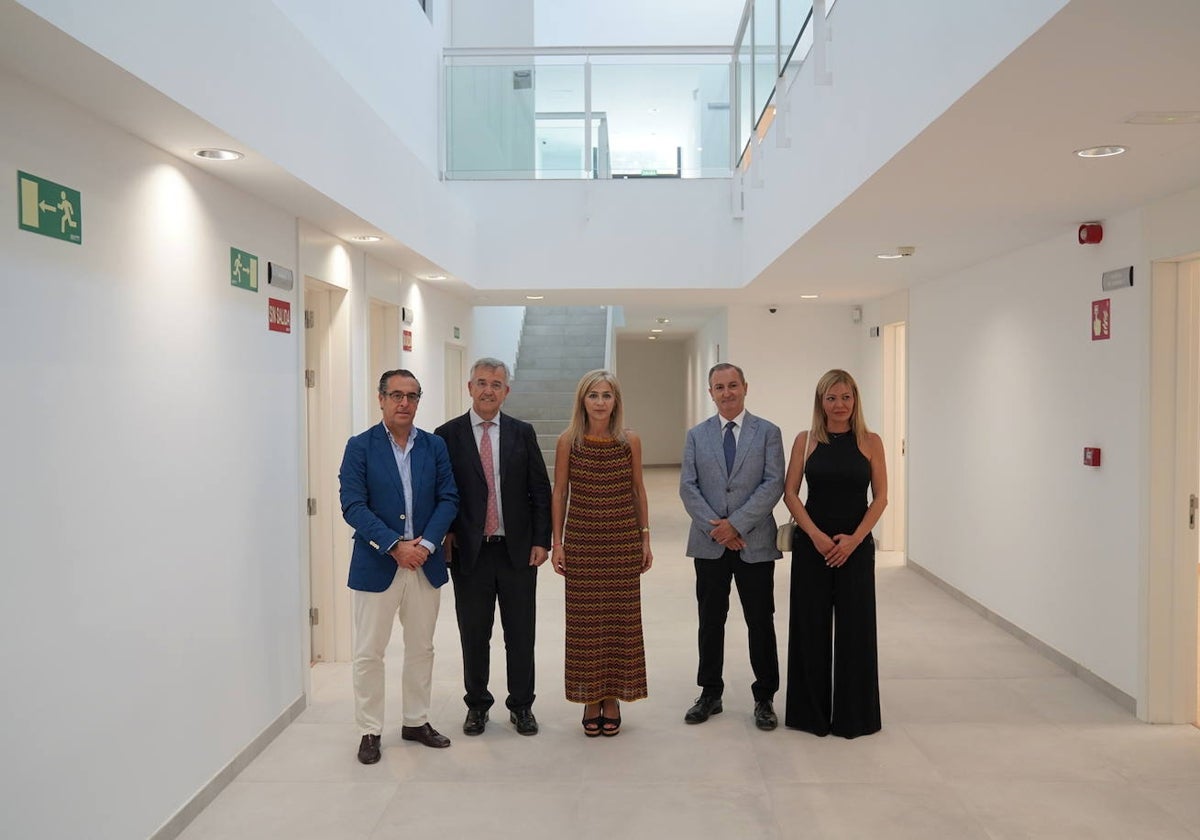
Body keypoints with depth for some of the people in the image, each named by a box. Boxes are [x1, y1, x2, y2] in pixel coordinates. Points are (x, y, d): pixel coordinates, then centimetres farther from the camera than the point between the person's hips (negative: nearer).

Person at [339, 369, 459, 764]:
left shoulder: (434, 445, 4)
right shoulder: (360, 446, -5)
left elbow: (448, 499, 1)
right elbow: (353, 506, -12)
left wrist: (426, 543, -13)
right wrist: (395, 546, -19)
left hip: (426, 563, 4)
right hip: (376, 565, -3)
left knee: (421, 648, 14)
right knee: (369, 653, 5)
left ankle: (416, 722, 31)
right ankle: (370, 731, 21)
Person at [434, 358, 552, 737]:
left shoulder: (523, 433, 4)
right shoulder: (448, 435, 0)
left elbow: (540, 490, 4)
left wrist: (541, 541, -2)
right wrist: (445, 537, -5)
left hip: (518, 549, 1)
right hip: (469, 550, -1)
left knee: (520, 634, 10)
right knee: (474, 634, 10)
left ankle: (521, 706, 26)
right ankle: (477, 705, 28)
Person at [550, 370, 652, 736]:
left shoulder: (630, 441, 0)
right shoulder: (568, 441, -3)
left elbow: (638, 492, 8)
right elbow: (559, 493, 2)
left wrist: (645, 538, 6)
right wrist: (557, 542, 0)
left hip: (623, 542, 1)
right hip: (581, 542, -1)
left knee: (621, 620, 5)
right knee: (584, 622, 4)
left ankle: (613, 699, 21)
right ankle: (591, 700, 19)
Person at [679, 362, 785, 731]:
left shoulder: (768, 432, 1)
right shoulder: (697, 435, 7)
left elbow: (773, 485, -8)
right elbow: (688, 487, 0)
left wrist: (736, 523, -15)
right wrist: (716, 528, -11)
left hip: (755, 543, -2)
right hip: (709, 544, 2)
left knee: (761, 623, 6)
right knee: (710, 621, 11)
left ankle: (764, 698, 20)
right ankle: (710, 694, 24)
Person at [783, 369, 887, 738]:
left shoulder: (870, 441, 1)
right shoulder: (806, 440, 1)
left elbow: (881, 497, -1)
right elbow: (789, 492, -1)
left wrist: (853, 539, -11)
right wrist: (816, 535, -12)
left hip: (856, 546, 0)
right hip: (811, 545, 0)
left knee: (854, 629, 6)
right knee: (811, 627, 7)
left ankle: (853, 714, 23)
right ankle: (811, 711, 22)